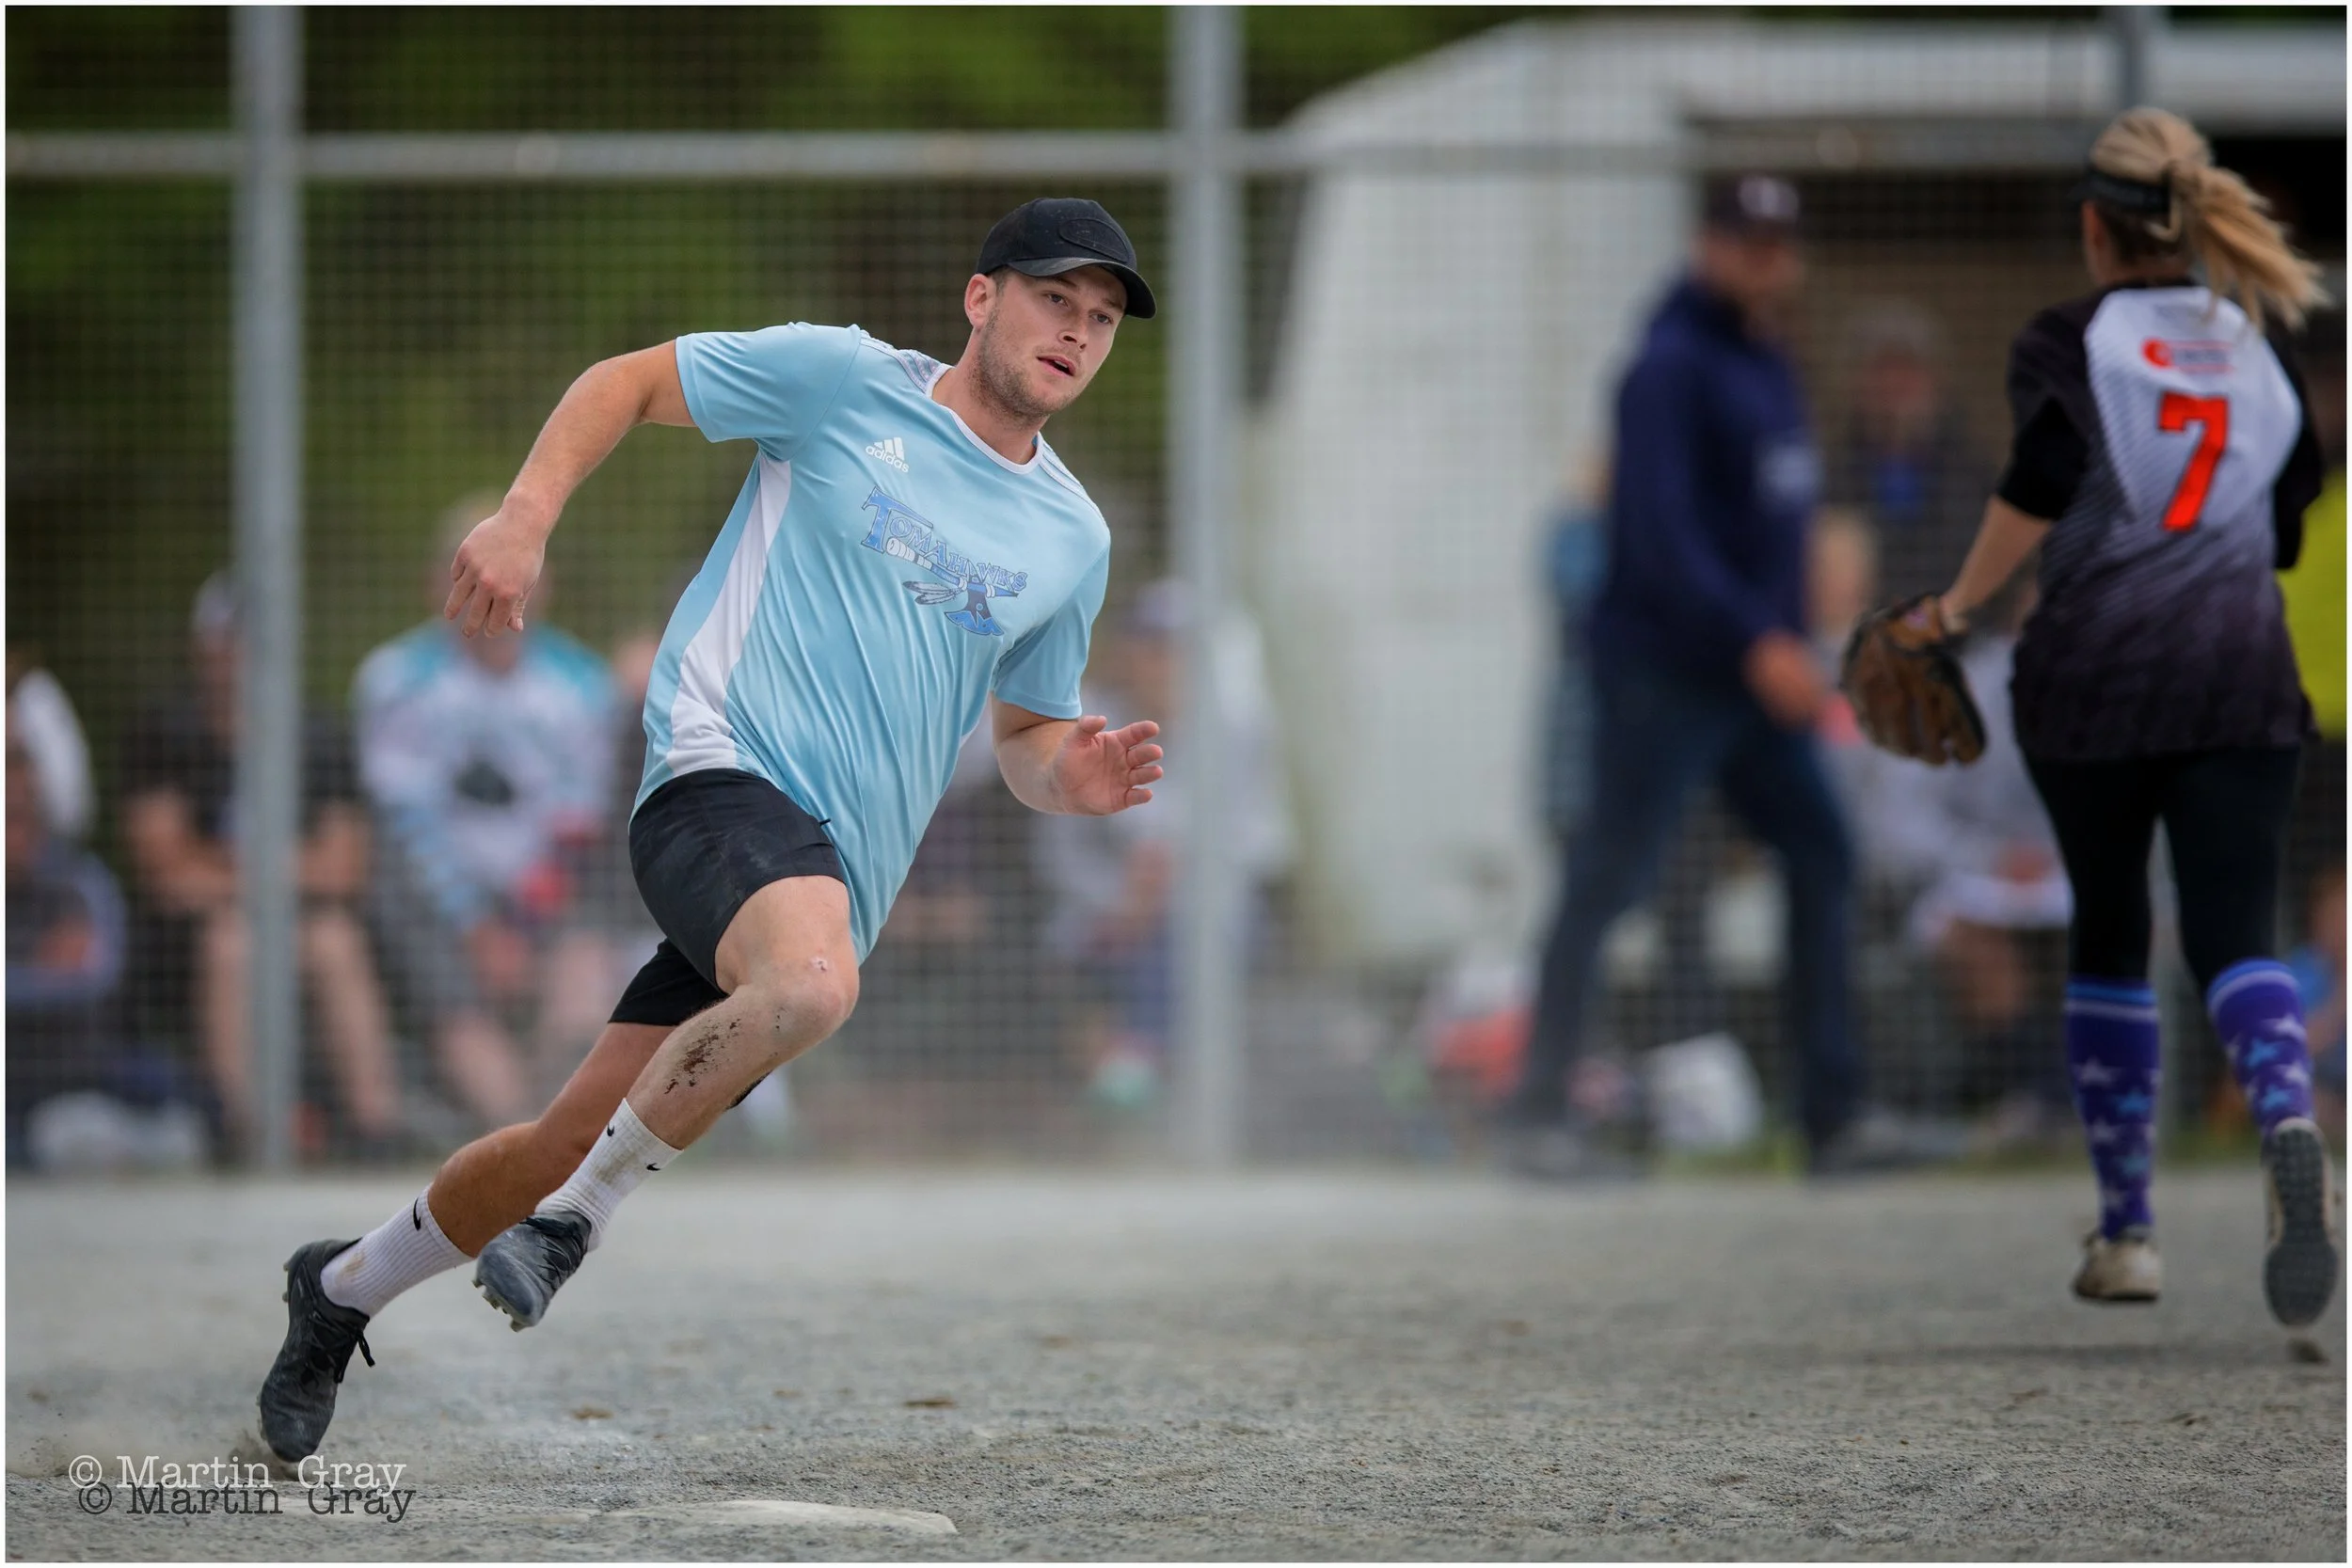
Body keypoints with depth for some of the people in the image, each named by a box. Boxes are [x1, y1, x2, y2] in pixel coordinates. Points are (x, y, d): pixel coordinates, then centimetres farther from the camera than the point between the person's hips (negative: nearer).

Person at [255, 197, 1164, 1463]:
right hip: (722, 774, -5)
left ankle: (343, 1289, 26)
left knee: (573, 1145, 1)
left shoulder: (1074, 539, 16)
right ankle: (574, 1218, -19)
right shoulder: (844, 380, 2)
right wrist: (523, 518, -5)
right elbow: (625, 383, 11)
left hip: (836, 877, 5)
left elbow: (1021, 736, 27)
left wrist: (1072, 776, 4)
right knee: (809, 978, -38)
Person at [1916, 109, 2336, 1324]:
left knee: (2109, 939, 13)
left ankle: (2126, 1229, 15)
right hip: (2242, 674, 2)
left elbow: (2043, 482, -15)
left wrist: (1960, 606, -4)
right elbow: (2292, 523, 13)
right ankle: (2289, 1137, -38)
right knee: (2235, 938, -6)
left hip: (2093, 672, -2)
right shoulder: (2262, 345, 12)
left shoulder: (2066, 344, 0)